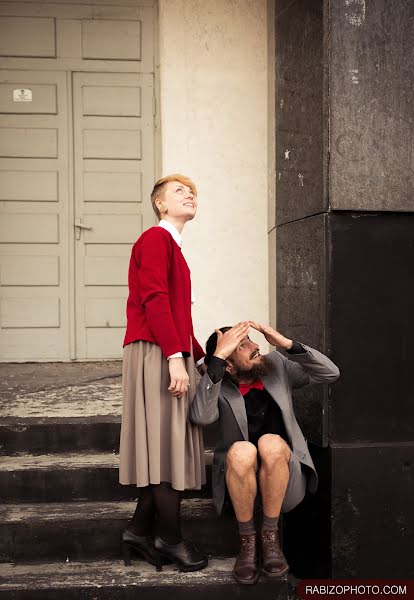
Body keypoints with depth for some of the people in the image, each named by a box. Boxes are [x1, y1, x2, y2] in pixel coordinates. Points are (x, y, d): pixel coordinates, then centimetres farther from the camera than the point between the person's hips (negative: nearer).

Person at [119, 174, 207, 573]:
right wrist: (175, 356, -23)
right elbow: (154, 300, -17)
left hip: (172, 354, 10)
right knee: (165, 442, -5)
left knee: (169, 446, 10)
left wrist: (203, 356, 19)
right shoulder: (156, 238, -6)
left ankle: (140, 531, 18)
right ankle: (170, 539, 5)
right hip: (156, 355, -10)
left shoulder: (172, 246, 22)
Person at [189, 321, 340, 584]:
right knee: (242, 451, -34)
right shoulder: (218, 386, -7)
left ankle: (270, 534, -14)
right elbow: (201, 416, -29)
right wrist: (217, 357, -31)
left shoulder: (277, 366, 1)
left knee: (270, 443, -32)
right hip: (241, 478, -1)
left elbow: (330, 373, -4)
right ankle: (248, 539, -14)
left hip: (284, 476, 1)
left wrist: (288, 344, -16)